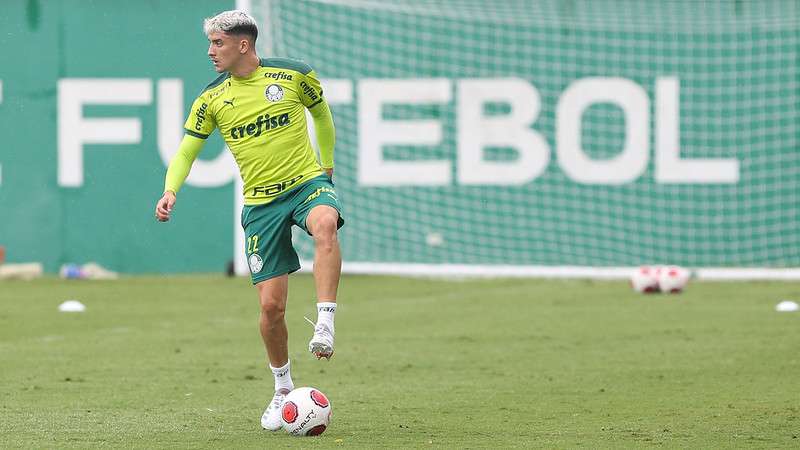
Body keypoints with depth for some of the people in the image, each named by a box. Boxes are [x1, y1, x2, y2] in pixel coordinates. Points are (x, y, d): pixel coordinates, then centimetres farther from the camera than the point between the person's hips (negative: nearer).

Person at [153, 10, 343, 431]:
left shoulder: (293, 75, -5)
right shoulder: (211, 99, 0)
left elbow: (321, 112, 15)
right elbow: (186, 151, 6)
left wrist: (326, 164, 22)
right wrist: (170, 190, -12)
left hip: (307, 183, -2)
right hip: (260, 203, 2)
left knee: (325, 224, -40)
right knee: (271, 305, -3)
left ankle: (325, 325, -40)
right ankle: (283, 390, 20)